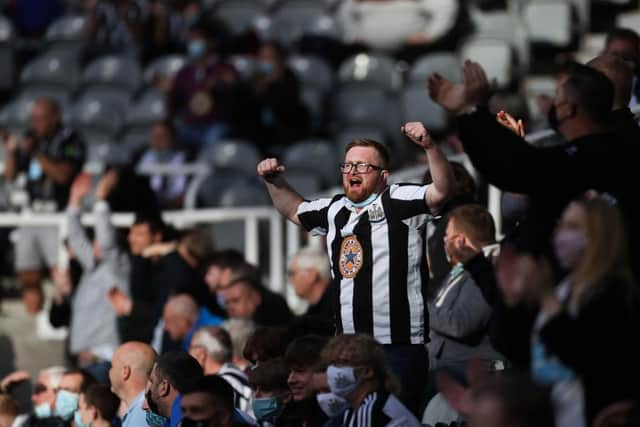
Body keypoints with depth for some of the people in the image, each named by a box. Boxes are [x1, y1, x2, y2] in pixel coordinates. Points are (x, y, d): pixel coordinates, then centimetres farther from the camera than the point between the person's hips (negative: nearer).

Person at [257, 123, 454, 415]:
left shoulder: (400, 202, -4)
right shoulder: (334, 210, 16)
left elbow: (442, 191, -21)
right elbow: (294, 210, 35)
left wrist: (429, 146, -34)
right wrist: (275, 182, 19)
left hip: (398, 346, -7)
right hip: (347, 345, 7)